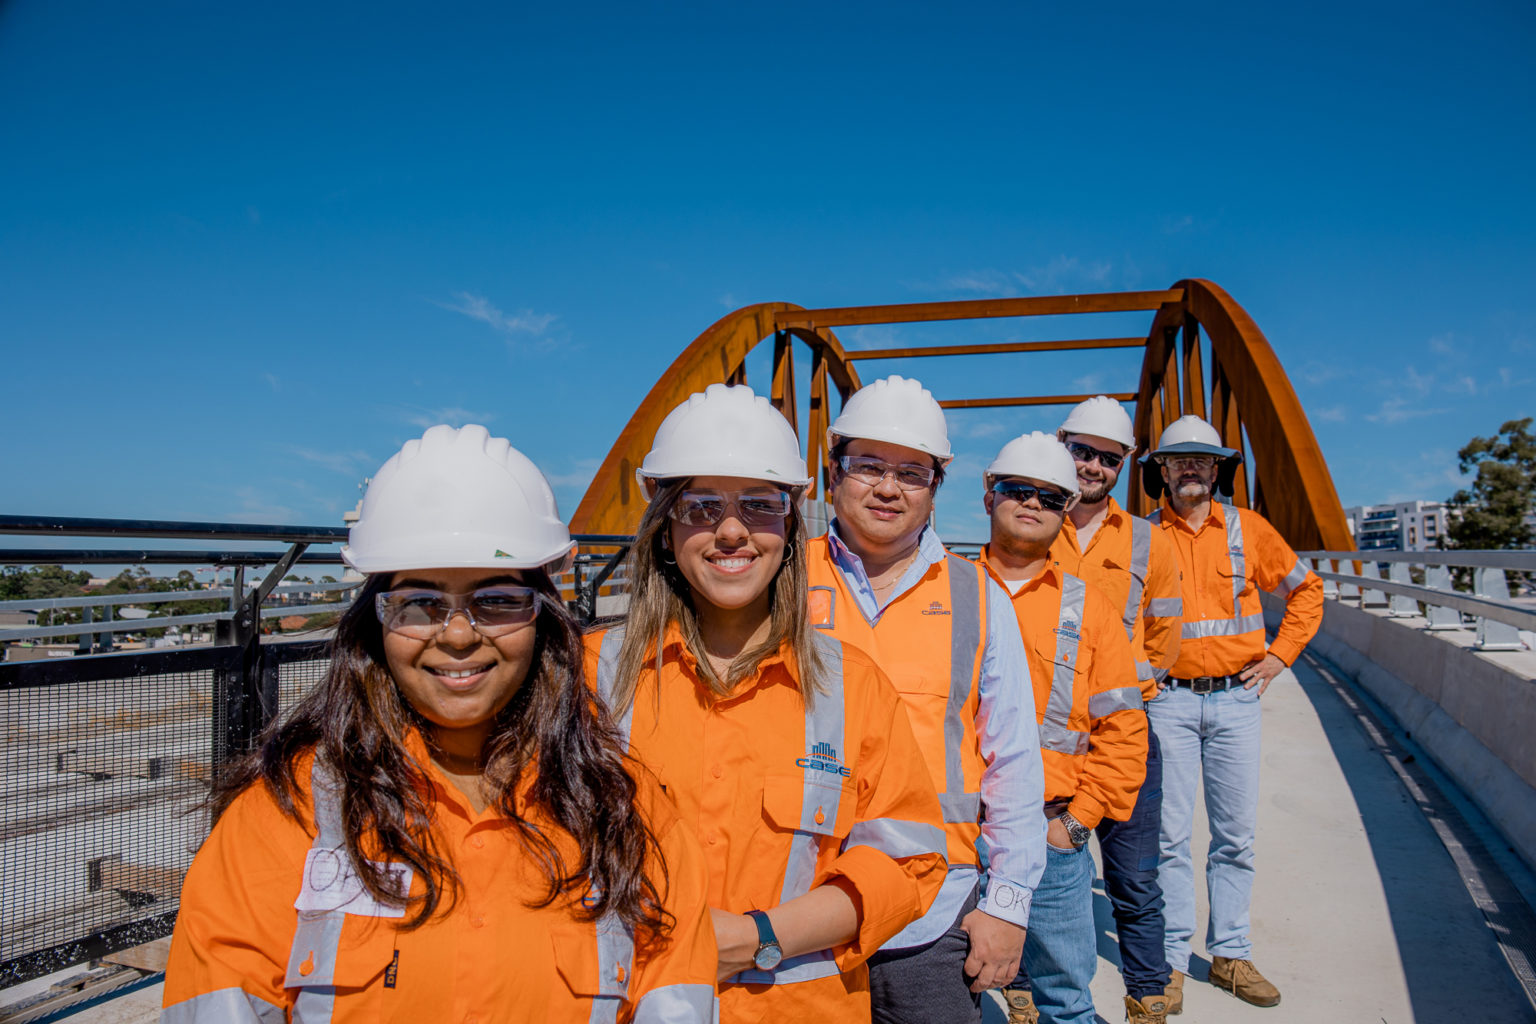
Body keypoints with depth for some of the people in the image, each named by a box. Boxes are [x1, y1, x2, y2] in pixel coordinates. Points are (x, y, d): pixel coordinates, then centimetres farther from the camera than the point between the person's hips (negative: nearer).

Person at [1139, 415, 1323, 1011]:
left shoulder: (1248, 529, 5)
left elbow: (1305, 589, 15)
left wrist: (1279, 656, 7)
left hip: (1236, 697, 2)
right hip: (1167, 699, -2)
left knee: (1236, 836, 8)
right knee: (1169, 835, 1)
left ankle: (1230, 955, 22)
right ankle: (1171, 960, 12)